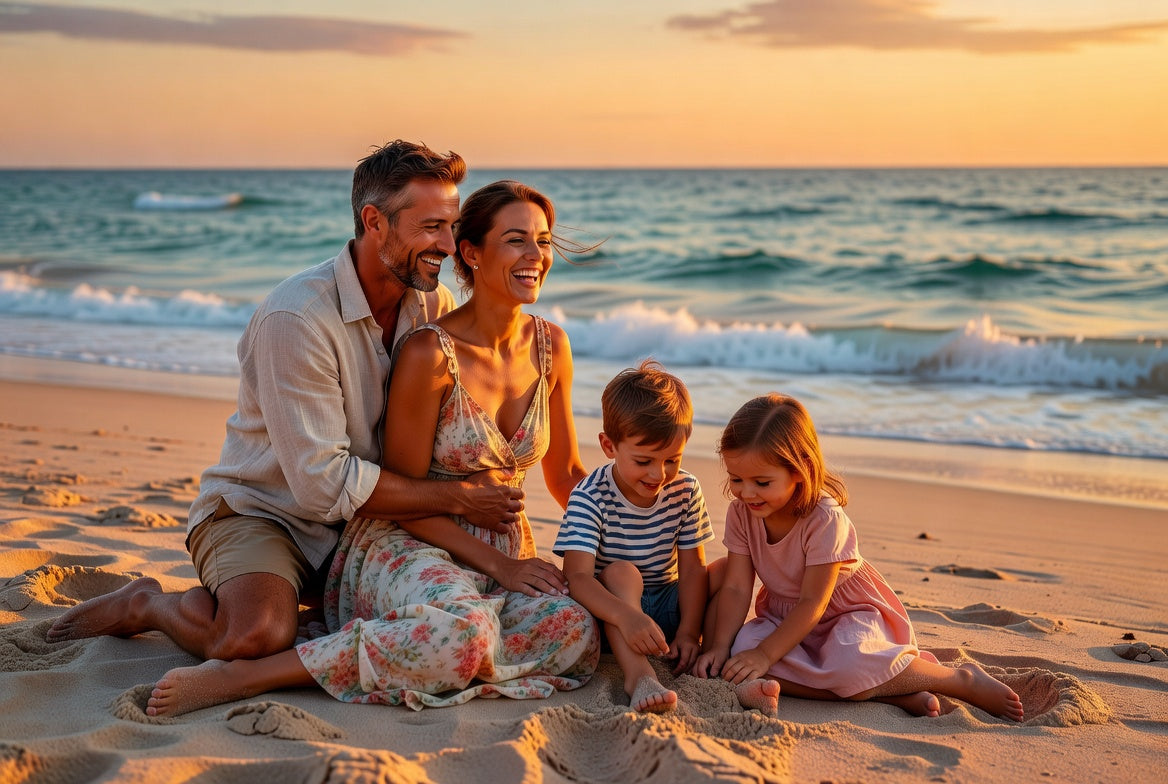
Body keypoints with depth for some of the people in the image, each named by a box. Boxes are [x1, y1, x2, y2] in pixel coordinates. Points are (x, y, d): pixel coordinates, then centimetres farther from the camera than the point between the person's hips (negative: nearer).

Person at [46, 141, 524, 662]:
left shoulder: (434, 303, -2)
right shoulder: (296, 318, -24)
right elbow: (324, 484, -27)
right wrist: (457, 498, -23)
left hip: (363, 522, 7)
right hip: (261, 510, -7)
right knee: (259, 635, -34)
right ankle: (146, 604, 1)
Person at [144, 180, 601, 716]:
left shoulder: (551, 346, 4)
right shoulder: (430, 353, -16)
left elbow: (566, 475, 15)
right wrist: (499, 566, -15)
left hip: (507, 556, 6)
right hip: (406, 546, -6)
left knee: (579, 631, -29)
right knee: (461, 628, -41)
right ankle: (240, 677, -28)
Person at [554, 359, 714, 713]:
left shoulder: (686, 491, -5)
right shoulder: (590, 498, -20)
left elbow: (692, 568, -5)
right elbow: (577, 577, -31)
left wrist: (689, 631, -20)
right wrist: (627, 616, -49)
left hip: (667, 607, 4)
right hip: (609, 609, -4)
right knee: (620, 571, -35)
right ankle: (638, 675, -50)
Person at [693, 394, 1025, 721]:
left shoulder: (825, 519, -27)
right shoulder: (741, 513, -10)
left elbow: (812, 603, -26)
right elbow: (736, 588, -10)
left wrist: (765, 654, -30)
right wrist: (720, 646, -22)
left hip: (849, 612, -6)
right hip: (784, 616, 6)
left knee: (848, 665, -39)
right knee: (743, 648, -27)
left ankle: (963, 680, -16)